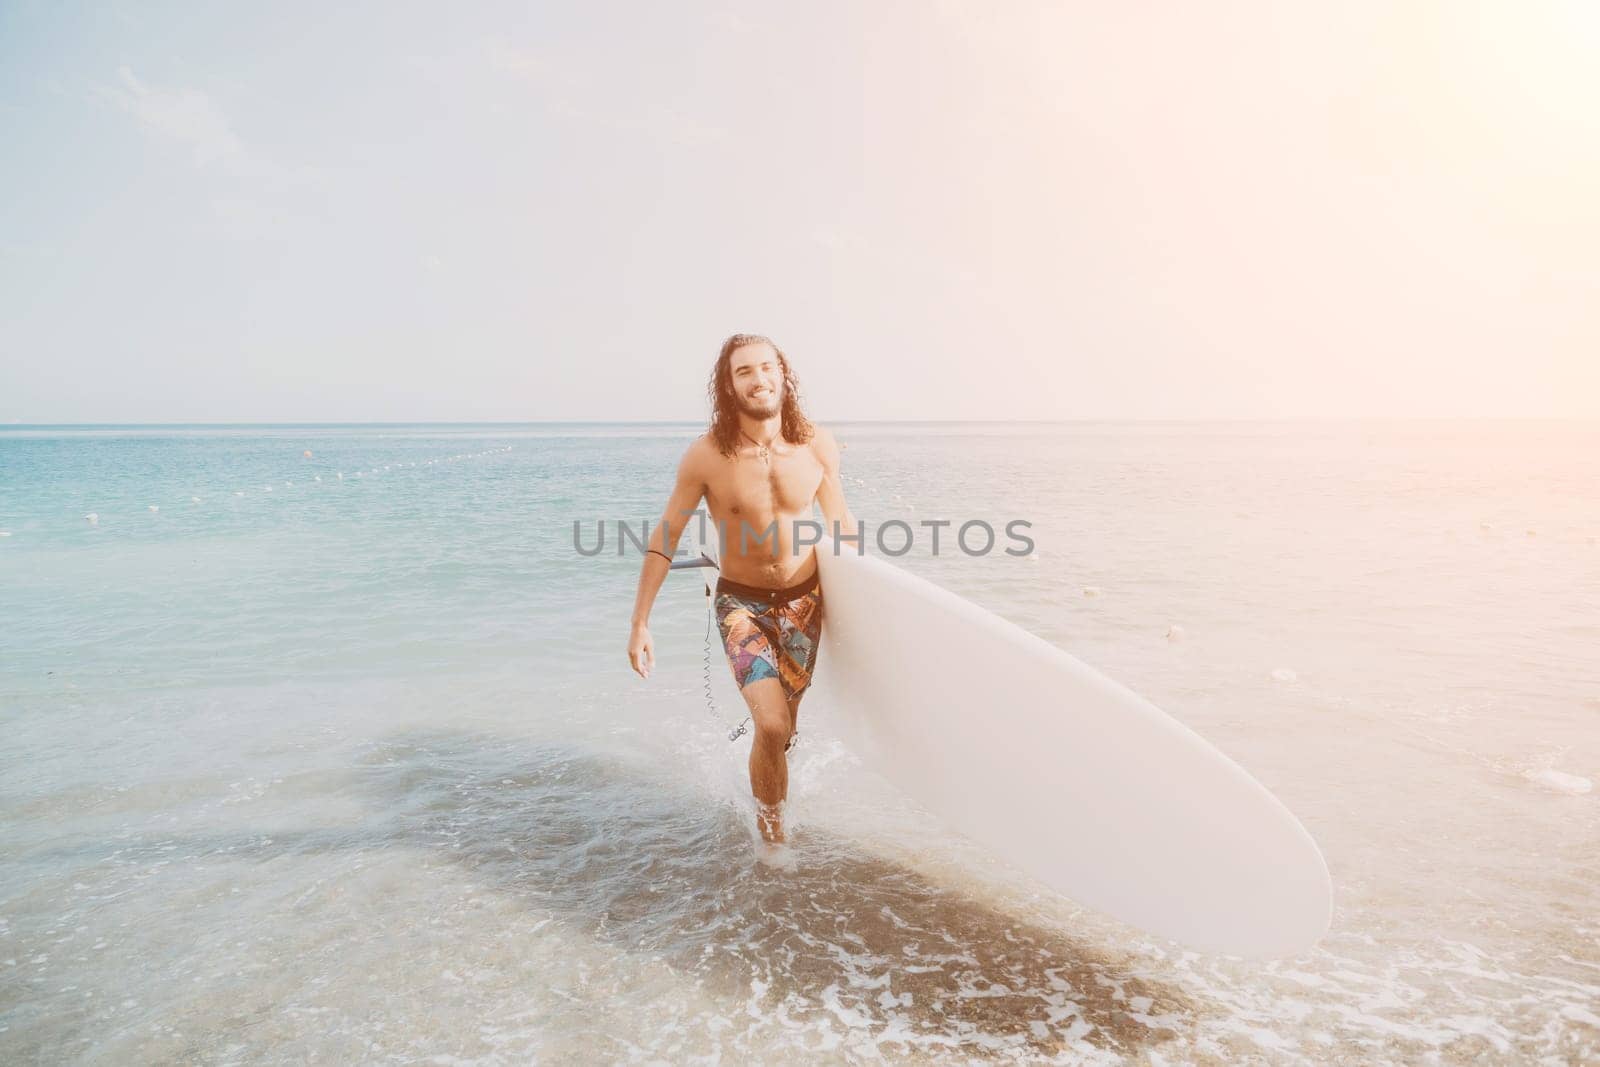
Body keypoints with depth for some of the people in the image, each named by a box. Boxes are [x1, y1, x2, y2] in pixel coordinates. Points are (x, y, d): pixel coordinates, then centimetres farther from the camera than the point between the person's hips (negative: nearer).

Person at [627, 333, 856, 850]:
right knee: (773, 727, -16)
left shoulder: (817, 445, -10)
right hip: (741, 601, -3)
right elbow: (664, 539, -7)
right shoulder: (706, 455, -17)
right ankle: (772, 836, 9)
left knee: (781, 727, 13)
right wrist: (639, 623, -8)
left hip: (803, 600, 3)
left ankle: (765, 803, 44)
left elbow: (841, 521, 6)